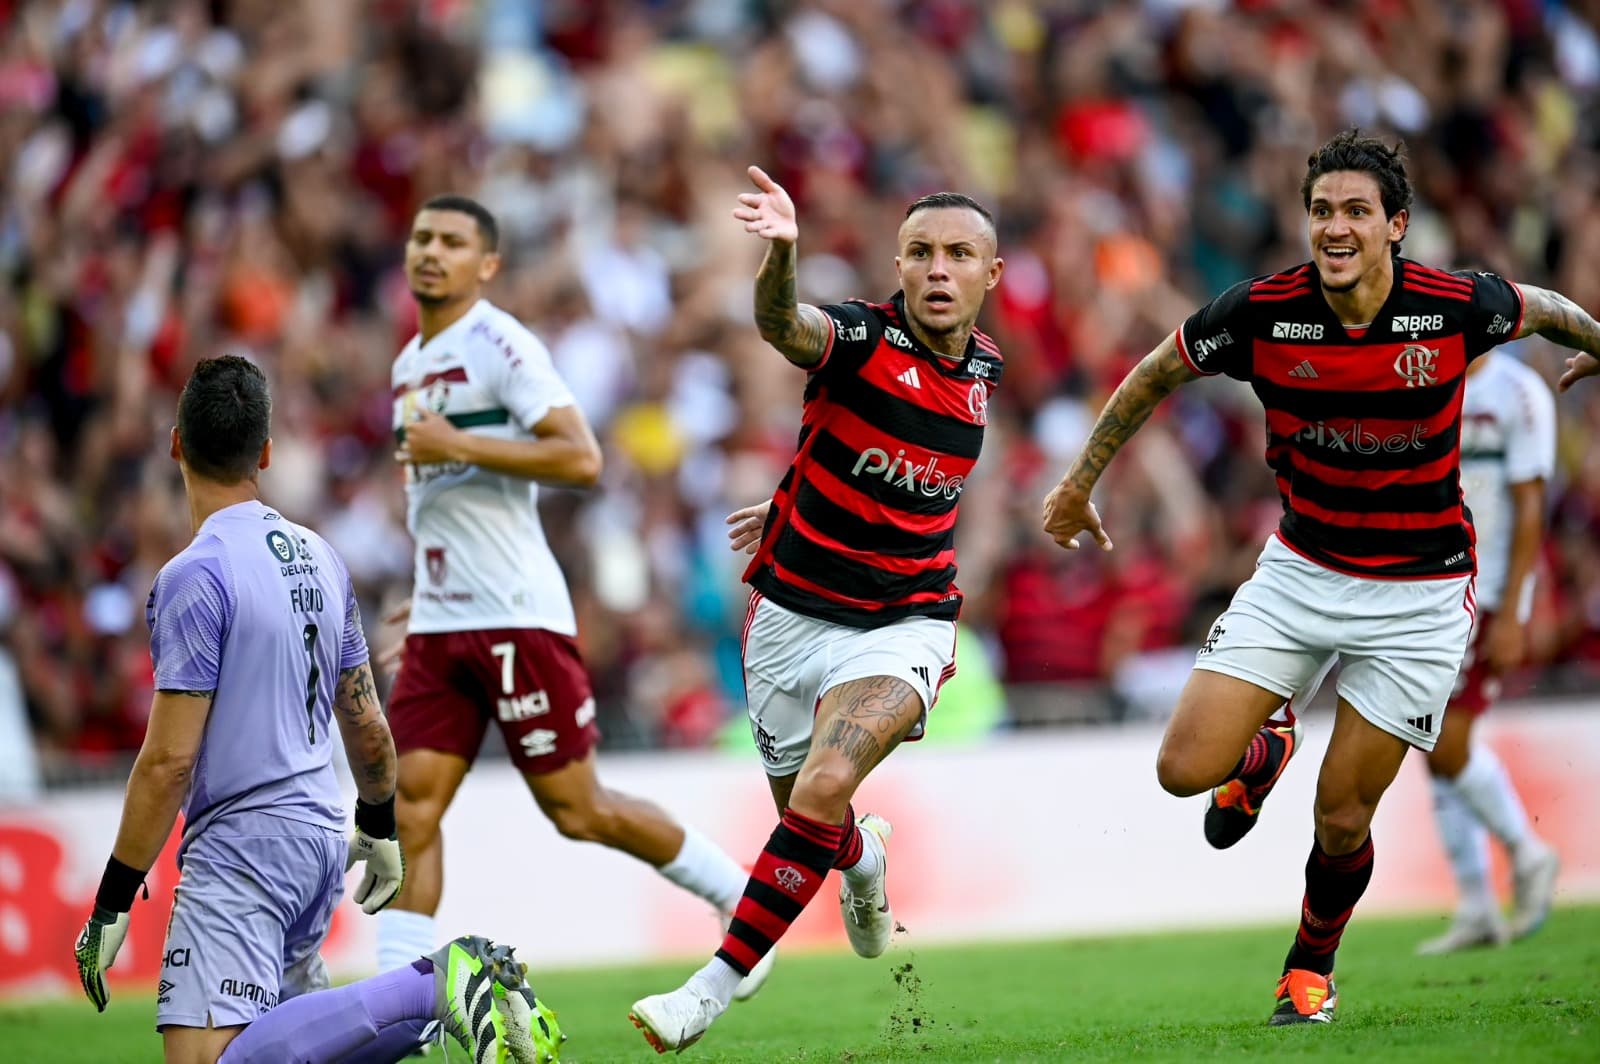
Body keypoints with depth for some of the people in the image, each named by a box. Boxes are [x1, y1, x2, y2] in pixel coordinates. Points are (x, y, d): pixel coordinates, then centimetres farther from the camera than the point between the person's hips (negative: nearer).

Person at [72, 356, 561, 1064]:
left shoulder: (195, 576, -14)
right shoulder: (319, 558, 10)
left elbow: (169, 760, -17)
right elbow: (365, 721, 18)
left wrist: (111, 904, -12)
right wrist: (381, 828, 34)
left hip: (241, 847, -8)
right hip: (322, 833, 8)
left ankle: (434, 984, -22)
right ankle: (445, 990, 1)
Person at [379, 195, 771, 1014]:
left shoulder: (501, 346, -9)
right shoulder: (410, 364, 18)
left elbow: (581, 460, -20)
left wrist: (460, 446, -21)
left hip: (517, 616, -8)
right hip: (438, 624, 8)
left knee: (574, 809, -1)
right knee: (410, 806, -5)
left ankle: (735, 893, 18)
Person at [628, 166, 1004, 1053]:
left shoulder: (984, 369, 2)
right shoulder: (863, 338, -14)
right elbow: (783, 325, -39)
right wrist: (780, 254, -60)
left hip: (902, 625, 1)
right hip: (793, 614, -1)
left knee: (823, 789, -24)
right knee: (808, 815, 14)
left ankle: (716, 986, -18)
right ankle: (864, 859, 54)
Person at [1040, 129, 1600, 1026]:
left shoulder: (1458, 307, -18)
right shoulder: (1260, 313, -15)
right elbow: (1156, 374, 4)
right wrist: (1082, 480, 11)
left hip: (1418, 594, -2)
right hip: (1300, 572, 2)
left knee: (1342, 820, -2)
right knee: (1186, 771, -9)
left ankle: (1312, 966, 29)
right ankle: (1265, 751, 28)